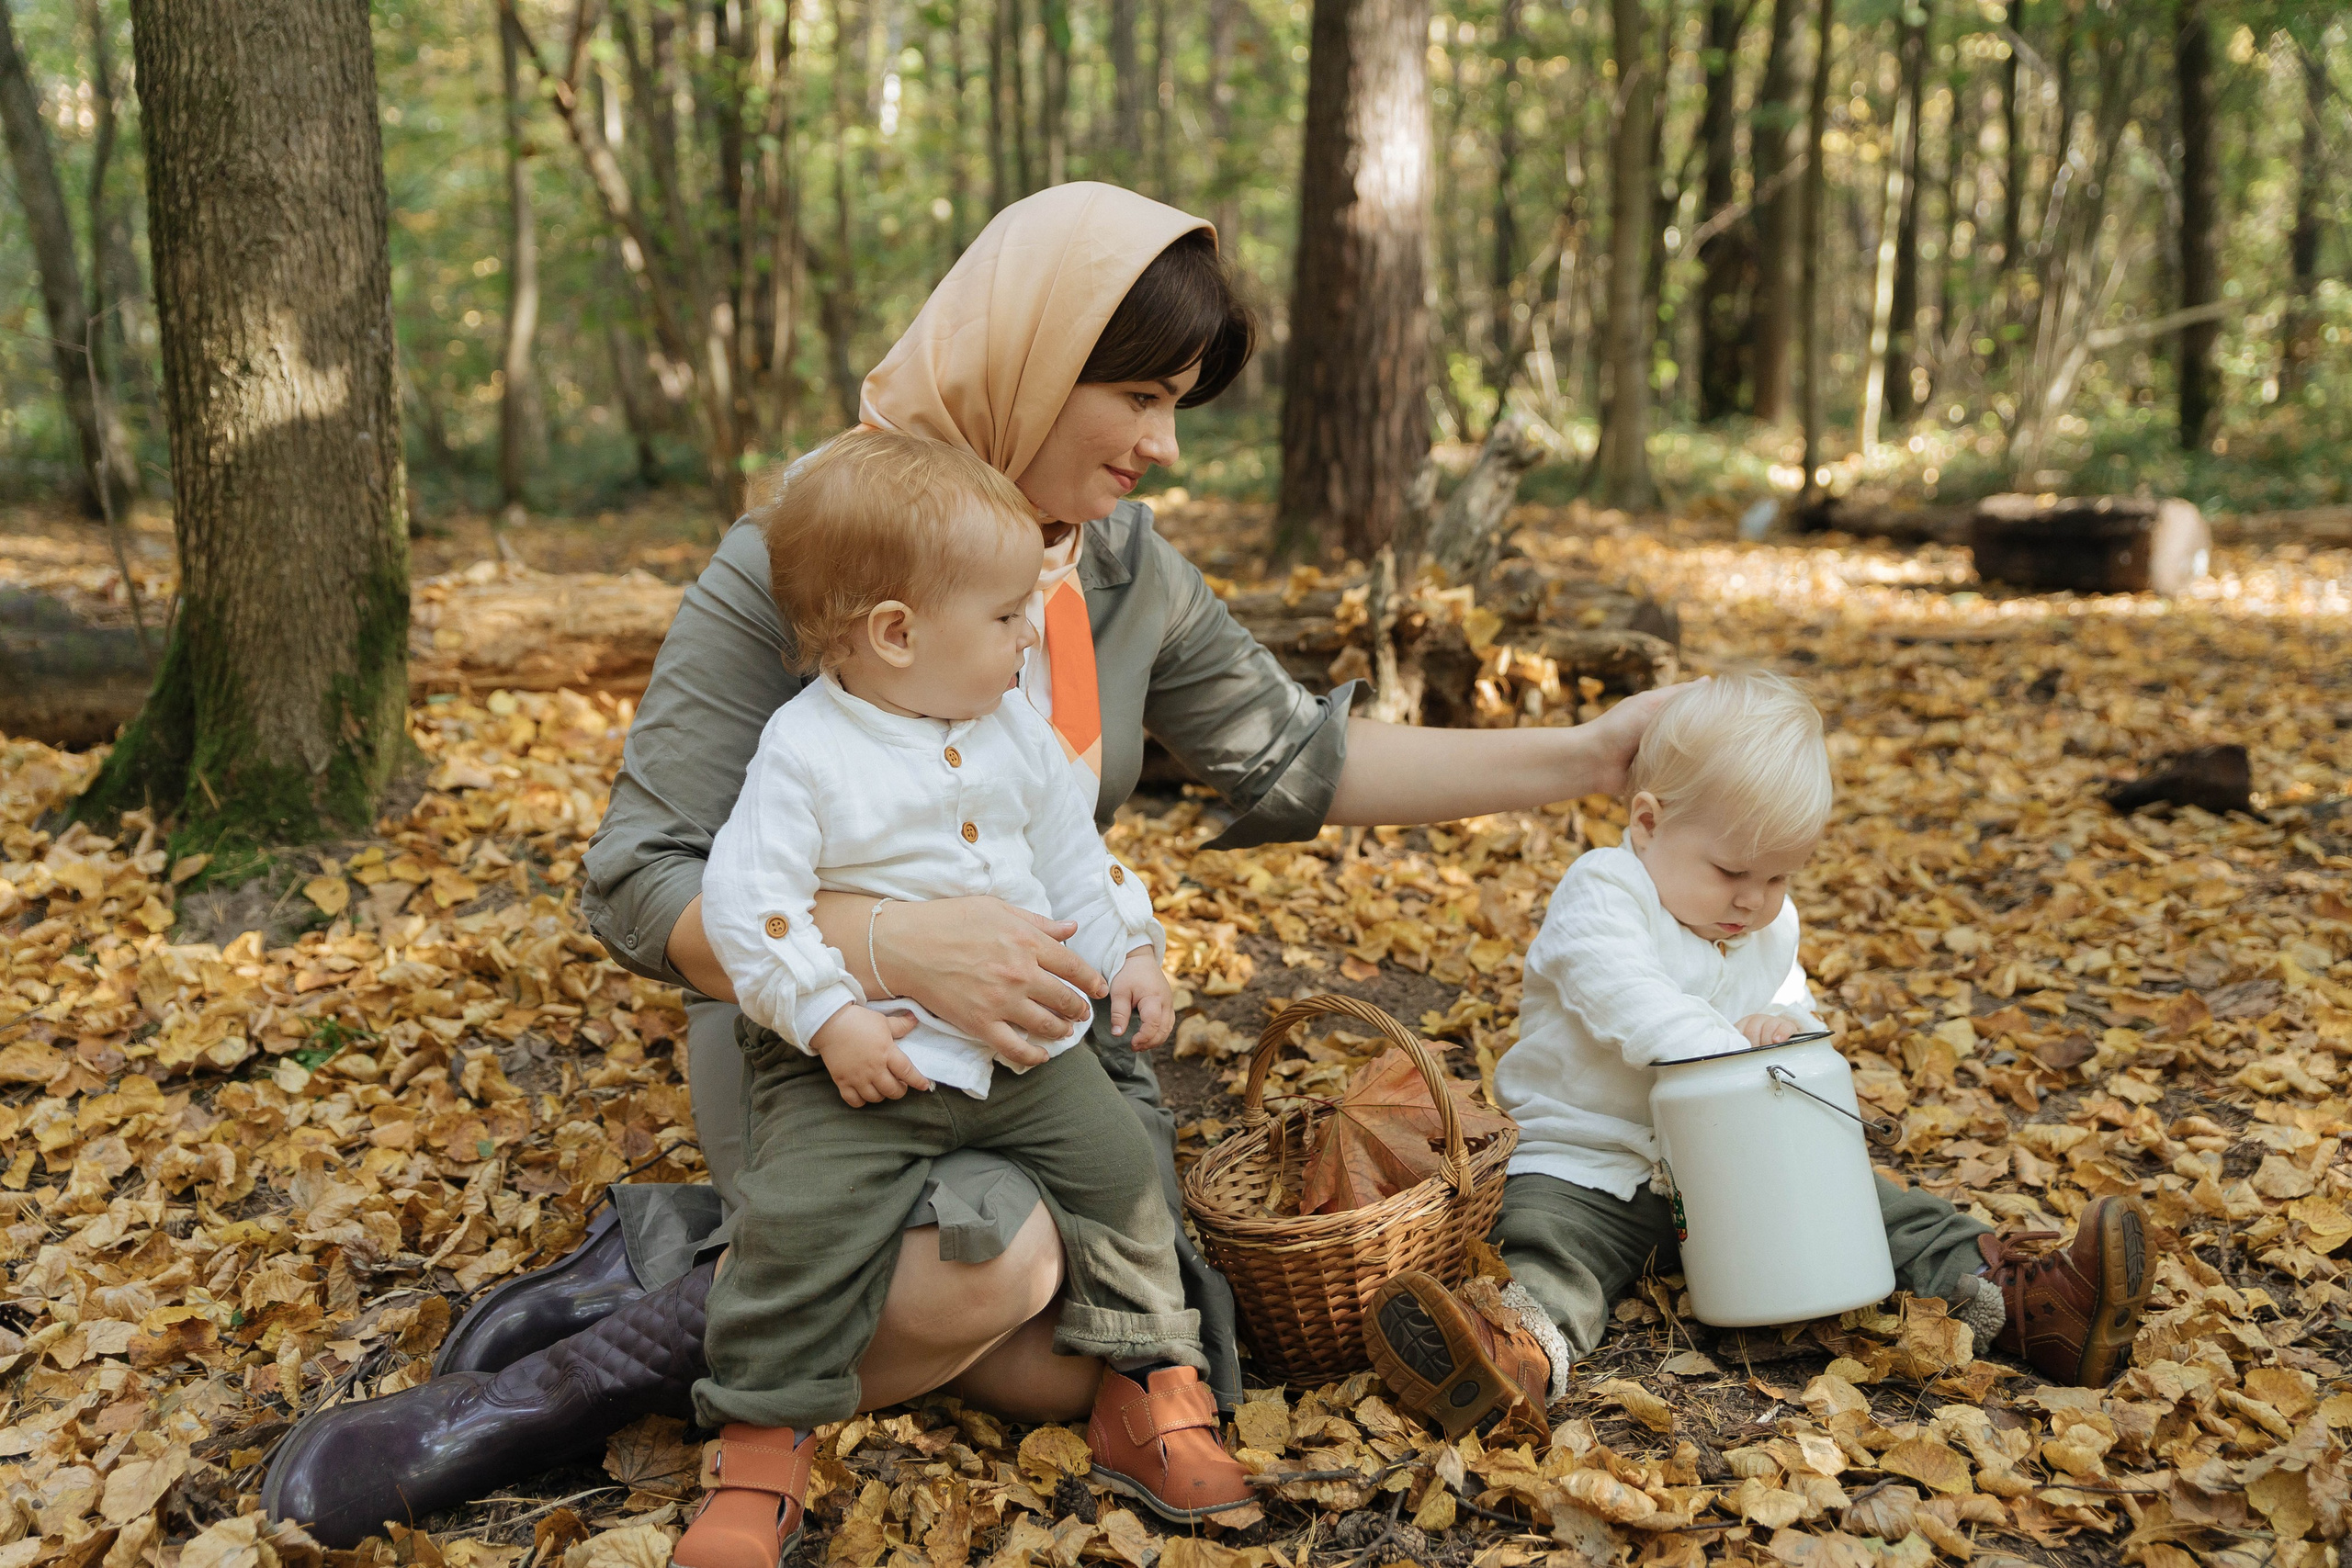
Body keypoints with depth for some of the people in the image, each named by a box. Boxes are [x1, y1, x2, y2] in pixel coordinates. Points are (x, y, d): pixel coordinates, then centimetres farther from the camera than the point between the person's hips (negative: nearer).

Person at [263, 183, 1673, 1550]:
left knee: (1075, 1371, -15)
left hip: (1039, 1031, 6)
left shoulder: (1130, 569, 2)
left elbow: (1296, 762, 10)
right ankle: (679, 1288, -9)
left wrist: (1586, 759, 5)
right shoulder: (792, 566, -17)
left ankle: (707, 1250, 2)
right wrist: (900, 946, -37)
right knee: (998, 1261, -34)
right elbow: (643, 887, -20)